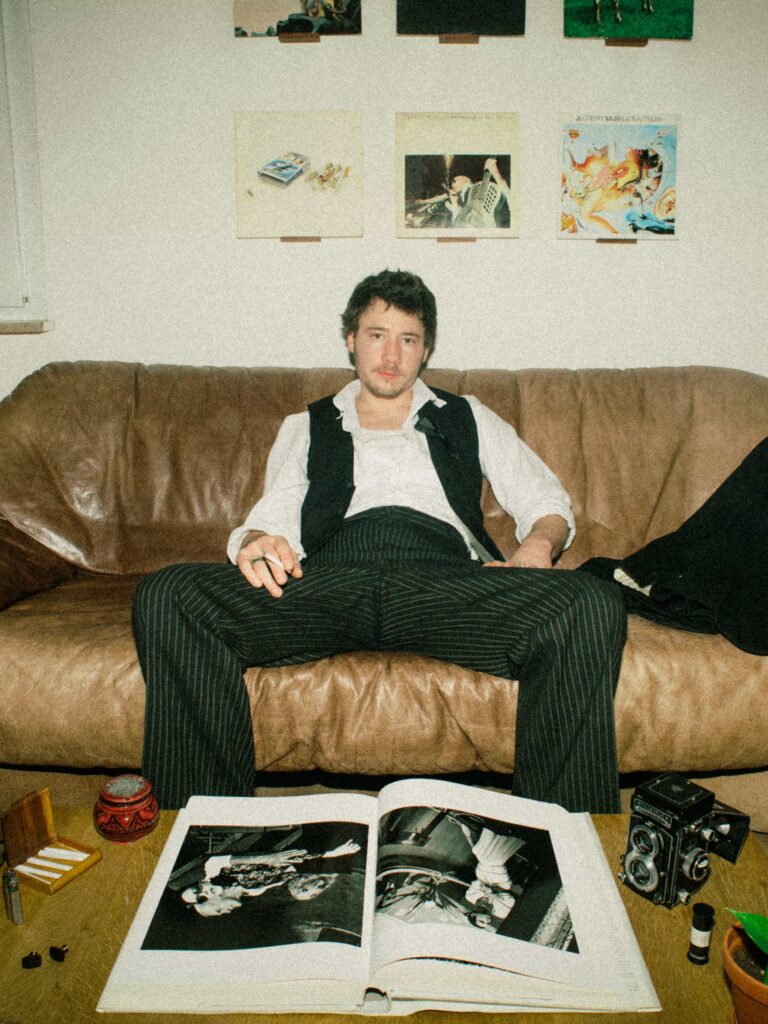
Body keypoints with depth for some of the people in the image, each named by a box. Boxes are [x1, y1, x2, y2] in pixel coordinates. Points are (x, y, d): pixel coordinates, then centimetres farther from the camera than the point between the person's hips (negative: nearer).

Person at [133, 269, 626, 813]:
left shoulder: (469, 419, 29)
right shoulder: (307, 428, 29)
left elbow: (547, 500, 22)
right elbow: (273, 518, 17)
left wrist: (536, 548, -2)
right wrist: (257, 544, -9)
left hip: (446, 579, 0)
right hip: (328, 579, 1)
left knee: (595, 605, -29)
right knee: (167, 595, -25)